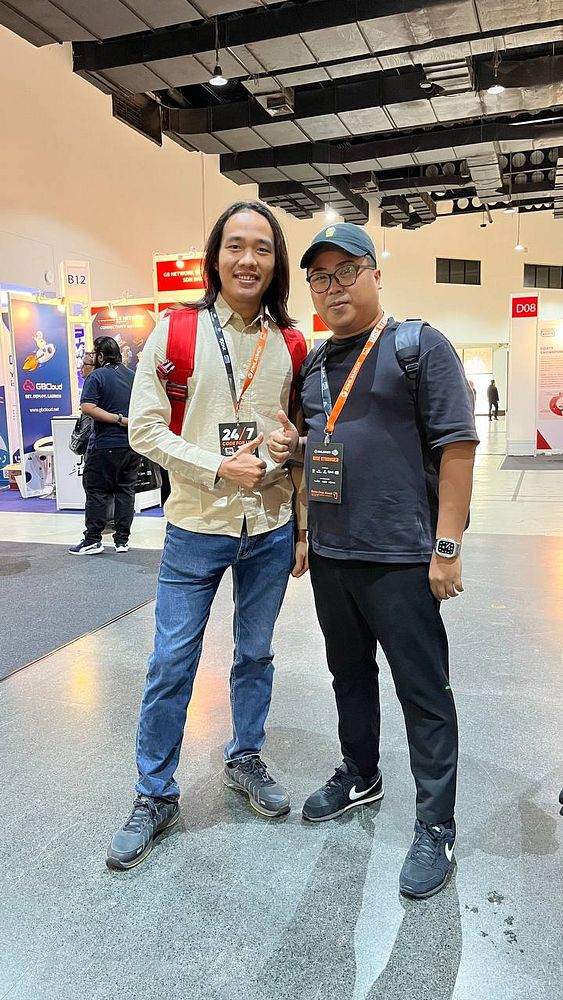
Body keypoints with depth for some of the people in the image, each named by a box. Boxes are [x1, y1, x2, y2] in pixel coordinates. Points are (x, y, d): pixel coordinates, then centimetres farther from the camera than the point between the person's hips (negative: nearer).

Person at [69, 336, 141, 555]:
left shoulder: (97, 376, -7)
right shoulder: (133, 376, 11)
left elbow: (88, 407, -19)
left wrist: (119, 420, -17)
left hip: (105, 445, -6)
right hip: (132, 444, 6)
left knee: (97, 492, 3)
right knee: (125, 491, 9)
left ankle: (92, 540, 5)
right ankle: (122, 540, 12)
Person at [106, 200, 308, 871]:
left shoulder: (292, 345, 4)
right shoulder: (174, 332, -4)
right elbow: (145, 428, -7)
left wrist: (305, 528, 7)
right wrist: (218, 467, -18)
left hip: (271, 532, 3)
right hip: (195, 531, -2)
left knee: (255, 655, 17)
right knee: (172, 664, 5)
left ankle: (245, 759, 40)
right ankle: (155, 795, 24)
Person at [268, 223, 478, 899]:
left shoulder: (420, 346, -7)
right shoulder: (314, 362, 13)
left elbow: (457, 445, -13)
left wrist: (446, 547, -17)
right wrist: (291, 445, 1)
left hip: (399, 557, -6)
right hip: (328, 552, 7)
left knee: (423, 691, 5)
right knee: (349, 674, 20)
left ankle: (435, 826, 21)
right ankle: (359, 776, 41)